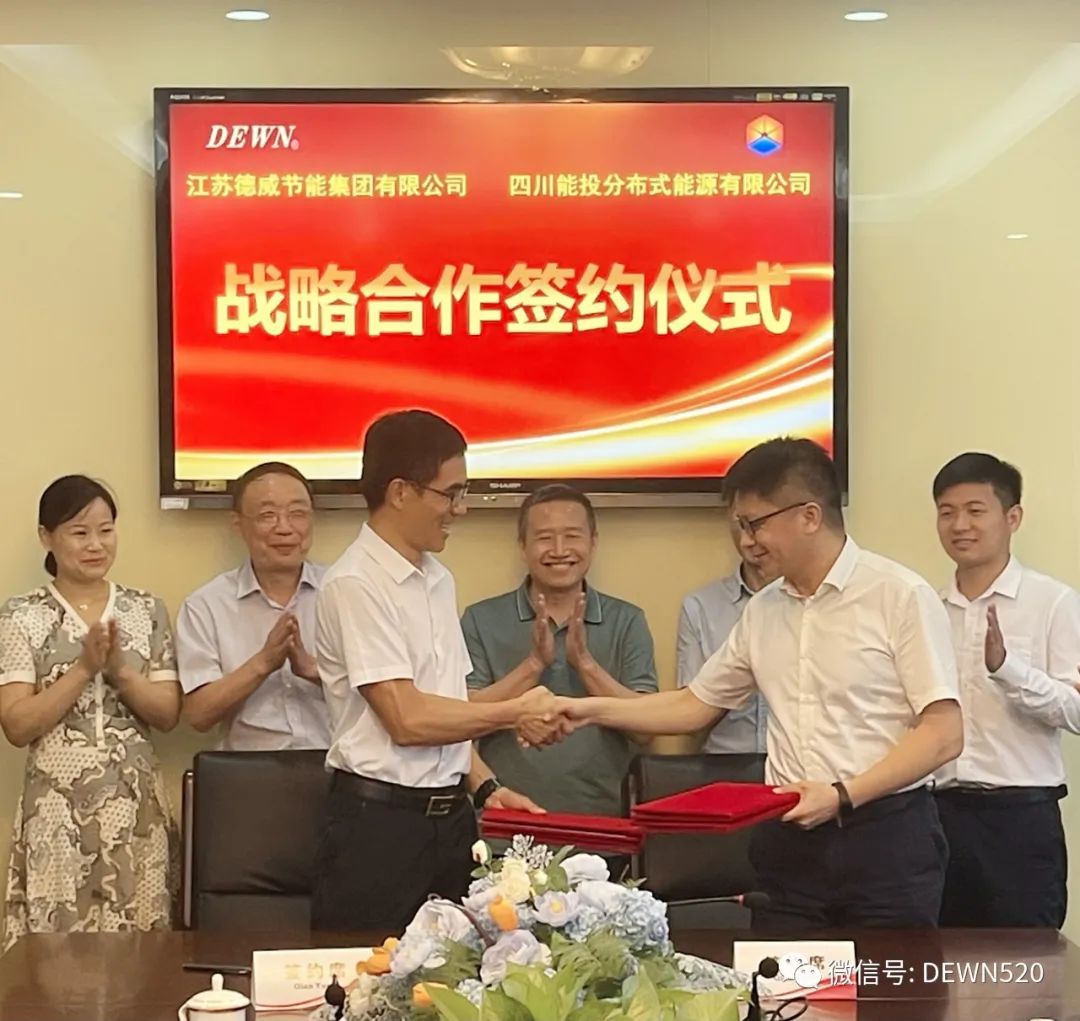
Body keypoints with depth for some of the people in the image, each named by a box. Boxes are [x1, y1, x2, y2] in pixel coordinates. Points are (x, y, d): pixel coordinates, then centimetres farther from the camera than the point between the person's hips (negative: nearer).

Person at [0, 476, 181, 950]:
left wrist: (118, 669, -12)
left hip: (136, 804, 2)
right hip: (57, 809, -2)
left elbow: (168, 714, 3)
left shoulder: (146, 610, 6)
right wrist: (85, 668, -15)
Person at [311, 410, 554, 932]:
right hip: (378, 821, -8)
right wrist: (516, 710, -9)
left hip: (449, 817, 8)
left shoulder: (438, 580, 13)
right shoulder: (355, 584, -13)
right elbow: (407, 719, -18)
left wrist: (484, 787, 4)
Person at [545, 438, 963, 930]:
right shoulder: (761, 611, 12)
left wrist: (843, 795, -18)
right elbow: (696, 704, 21)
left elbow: (943, 733, -11)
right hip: (788, 840, 5)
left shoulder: (900, 596, -7)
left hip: (885, 837, -5)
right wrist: (592, 709, 12)